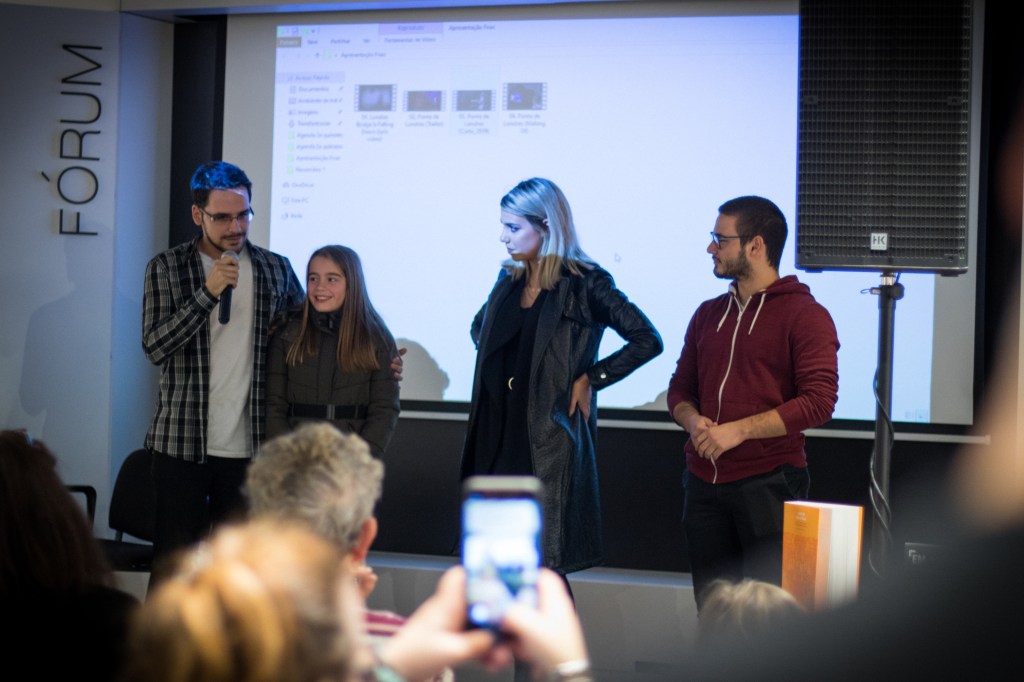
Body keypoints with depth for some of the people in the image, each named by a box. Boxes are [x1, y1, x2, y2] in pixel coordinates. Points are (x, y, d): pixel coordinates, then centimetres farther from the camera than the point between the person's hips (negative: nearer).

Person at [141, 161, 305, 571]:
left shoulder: (276, 270, 8)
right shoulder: (166, 268, 1)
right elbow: (155, 347, -9)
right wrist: (207, 293, -17)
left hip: (249, 446, 2)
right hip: (182, 444, -2)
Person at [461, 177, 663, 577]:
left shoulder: (585, 284, -7)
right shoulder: (510, 280, 13)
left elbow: (647, 340, -12)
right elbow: (479, 328, 33)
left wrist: (590, 379, -11)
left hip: (549, 441, -6)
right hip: (499, 438, 6)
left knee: (543, 564, -6)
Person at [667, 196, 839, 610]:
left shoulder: (805, 315, -5)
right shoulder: (708, 314, 16)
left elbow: (818, 401, -13)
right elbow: (680, 389, 19)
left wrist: (738, 430, -17)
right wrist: (693, 420, -4)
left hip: (768, 482, -6)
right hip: (704, 481, 6)